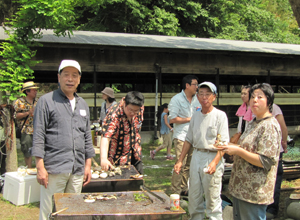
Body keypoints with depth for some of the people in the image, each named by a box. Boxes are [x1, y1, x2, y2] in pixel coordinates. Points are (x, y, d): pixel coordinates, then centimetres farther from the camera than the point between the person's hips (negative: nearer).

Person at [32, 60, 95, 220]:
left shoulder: (83, 104, 17)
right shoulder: (46, 101, -1)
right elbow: (38, 136, -5)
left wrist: (88, 165, 14)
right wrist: (40, 167, -12)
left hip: (77, 170, 5)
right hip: (54, 169, -5)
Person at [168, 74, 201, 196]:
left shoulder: (197, 99, 13)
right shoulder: (176, 99, -6)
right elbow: (172, 119, -12)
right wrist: (189, 119, -10)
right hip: (181, 137, -6)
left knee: (188, 165, 11)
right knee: (180, 164, -8)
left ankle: (184, 189, 21)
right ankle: (176, 192, 0)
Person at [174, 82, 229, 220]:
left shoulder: (220, 115, -7)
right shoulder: (196, 116, 12)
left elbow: (223, 143, -14)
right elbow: (189, 140, 18)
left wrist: (215, 162, -26)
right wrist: (180, 160, 11)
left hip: (212, 157, -6)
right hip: (196, 156, 6)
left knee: (213, 200, -3)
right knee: (194, 199, 13)